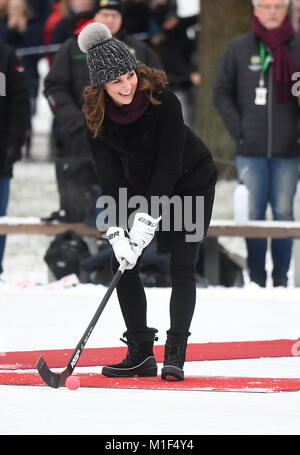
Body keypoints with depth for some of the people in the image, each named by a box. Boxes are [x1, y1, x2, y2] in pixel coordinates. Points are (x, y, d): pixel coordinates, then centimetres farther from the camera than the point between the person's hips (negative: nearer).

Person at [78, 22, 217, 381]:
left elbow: (169, 163, -29)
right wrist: (117, 233, -31)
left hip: (189, 180, -4)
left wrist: (147, 219, -34)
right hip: (141, 183, 4)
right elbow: (110, 179, -20)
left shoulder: (162, 99, -31)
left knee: (181, 265, -12)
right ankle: (140, 354, 3)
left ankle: (175, 353, -7)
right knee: (122, 261, -4)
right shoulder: (96, 116, -20)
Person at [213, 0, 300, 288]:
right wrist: (238, 129, 0)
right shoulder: (239, 48, 6)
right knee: (253, 213, 0)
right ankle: (256, 277, 6)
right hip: (251, 150, 0)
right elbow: (221, 92, 9)